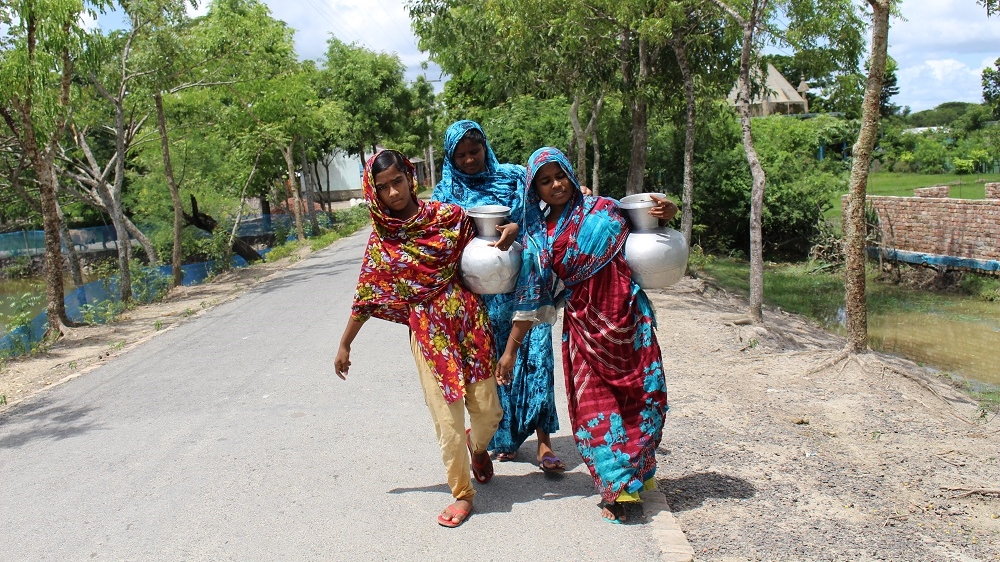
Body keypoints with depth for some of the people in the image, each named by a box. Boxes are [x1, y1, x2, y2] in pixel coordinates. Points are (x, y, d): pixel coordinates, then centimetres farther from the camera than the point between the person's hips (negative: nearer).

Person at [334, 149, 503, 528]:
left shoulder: (447, 215, -3)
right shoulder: (381, 240, -1)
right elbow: (367, 297, 7)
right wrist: (344, 345, 11)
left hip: (468, 321, 1)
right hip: (428, 331, -1)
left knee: (488, 410, 7)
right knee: (447, 418, 1)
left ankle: (477, 445, 44)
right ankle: (462, 493, 23)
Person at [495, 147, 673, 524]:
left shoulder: (601, 210, 1)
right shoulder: (537, 237, 4)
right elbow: (530, 300, 6)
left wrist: (665, 215, -11)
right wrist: (510, 350, 5)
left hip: (627, 316, 0)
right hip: (582, 323, 0)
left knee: (643, 395, 7)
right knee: (593, 406, 0)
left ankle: (637, 470, 29)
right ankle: (614, 488, 14)